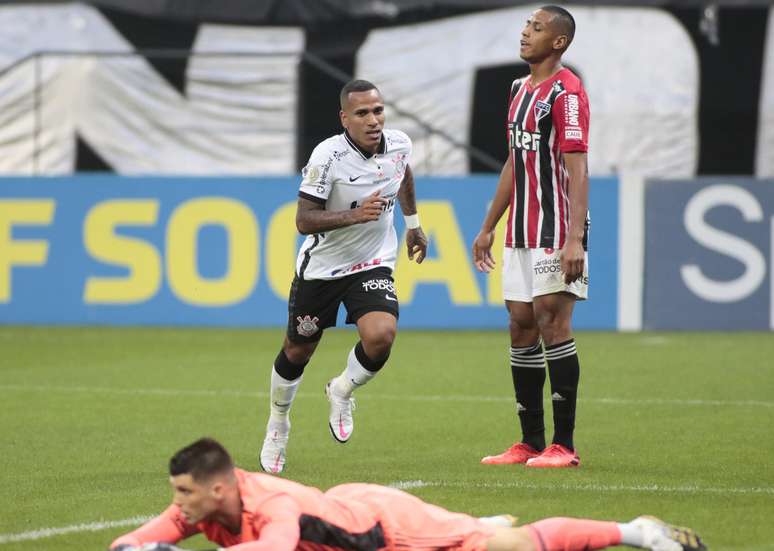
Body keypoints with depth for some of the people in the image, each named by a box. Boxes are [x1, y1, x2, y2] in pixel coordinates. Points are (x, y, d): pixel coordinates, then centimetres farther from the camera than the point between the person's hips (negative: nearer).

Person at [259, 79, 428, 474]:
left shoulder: (399, 144, -8)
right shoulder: (327, 157, -23)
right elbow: (304, 221, -24)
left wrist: (413, 224, 30)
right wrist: (356, 215, -36)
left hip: (373, 265, 2)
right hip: (320, 267, -2)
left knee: (381, 336, -23)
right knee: (297, 351, 12)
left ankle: (342, 391, 9)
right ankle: (278, 424, 39)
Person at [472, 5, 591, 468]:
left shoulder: (567, 91, -11)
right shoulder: (521, 89, 16)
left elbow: (577, 169, -18)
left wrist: (574, 238, -25)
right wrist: (488, 227, 24)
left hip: (556, 233, -9)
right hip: (520, 234, 9)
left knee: (552, 323, -10)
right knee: (522, 328, 7)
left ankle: (564, 445, -7)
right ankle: (531, 443, 12)